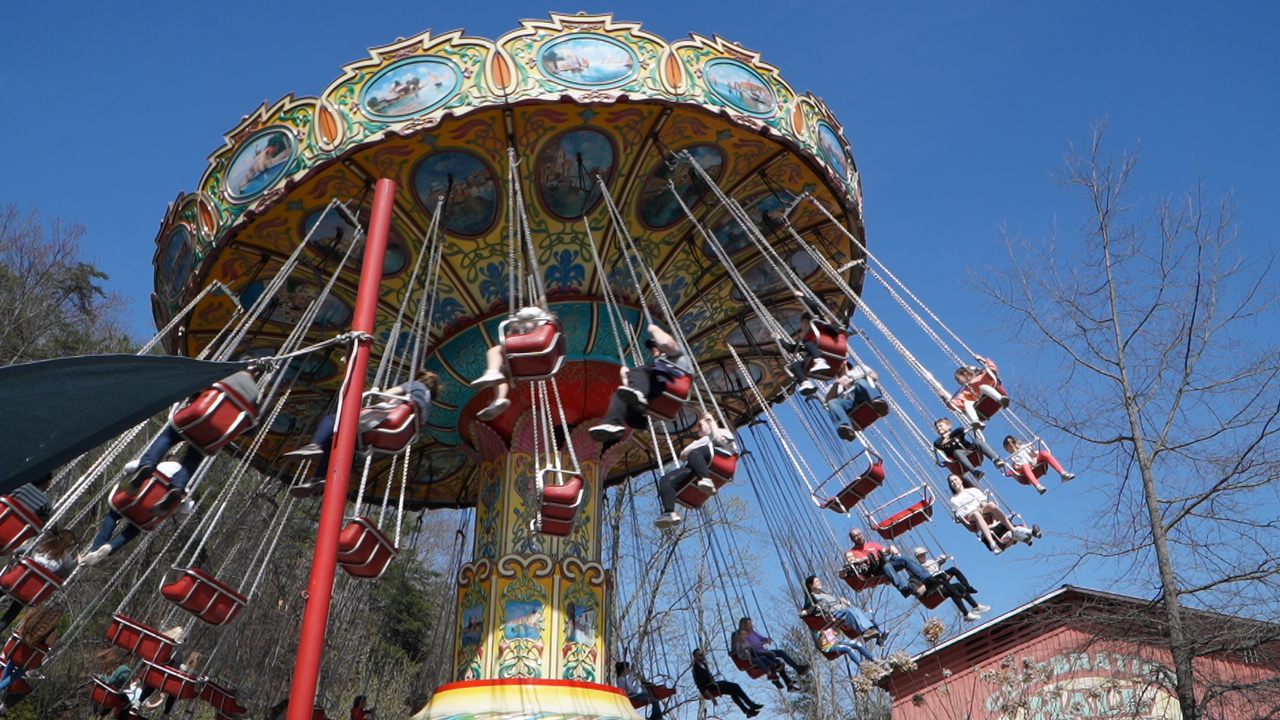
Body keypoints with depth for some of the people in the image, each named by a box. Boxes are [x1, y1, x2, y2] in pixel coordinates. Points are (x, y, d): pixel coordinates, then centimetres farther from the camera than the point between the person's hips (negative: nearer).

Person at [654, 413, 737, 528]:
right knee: (665, 480, -18)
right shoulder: (700, 442, 45)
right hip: (694, 470, 6)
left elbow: (720, 439, 4)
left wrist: (711, 420, 13)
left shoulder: (722, 432, 31)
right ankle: (669, 512, -35)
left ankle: (706, 480, -59)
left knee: (694, 454, -39)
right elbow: (683, 455, 27)